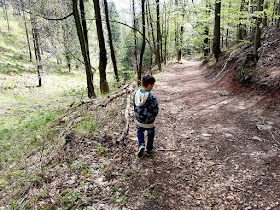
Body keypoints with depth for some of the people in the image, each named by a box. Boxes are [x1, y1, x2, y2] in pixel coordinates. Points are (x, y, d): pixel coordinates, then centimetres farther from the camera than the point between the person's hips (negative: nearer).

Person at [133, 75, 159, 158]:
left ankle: (141, 145, 14)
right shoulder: (152, 97, -28)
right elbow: (155, 111, -18)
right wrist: (152, 116, 4)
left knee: (140, 131, 31)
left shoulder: (136, 93, -11)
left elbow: (135, 106, 2)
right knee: (150, 135, 22)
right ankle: (149, 149, 39)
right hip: (149, 122, -4)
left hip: (139, 120, 4)